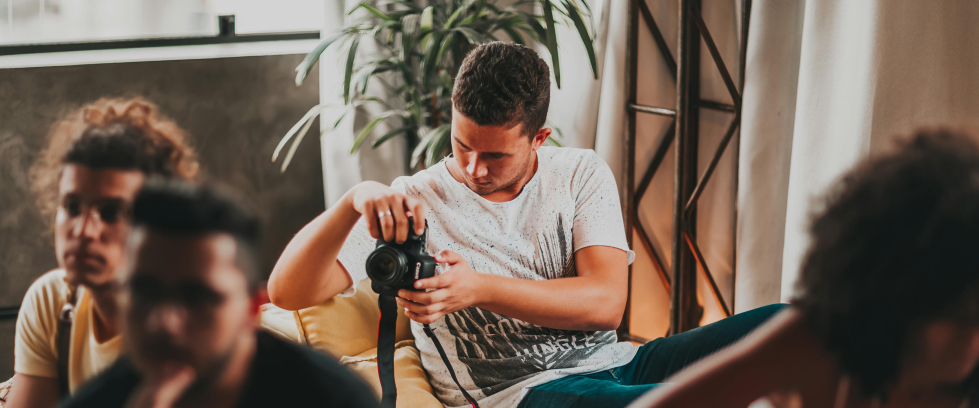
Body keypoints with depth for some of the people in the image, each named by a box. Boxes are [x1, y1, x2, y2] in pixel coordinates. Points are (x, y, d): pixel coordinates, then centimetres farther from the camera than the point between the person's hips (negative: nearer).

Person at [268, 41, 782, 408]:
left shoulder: (581, 174, 10)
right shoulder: (409, 205, 2)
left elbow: (606, 302, -4)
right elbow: (287, 291, -7)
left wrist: (479, 288, -18)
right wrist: (353, 201, -25)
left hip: (614, 364, 5)